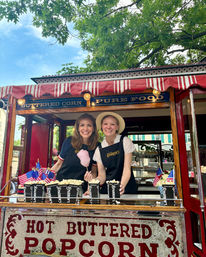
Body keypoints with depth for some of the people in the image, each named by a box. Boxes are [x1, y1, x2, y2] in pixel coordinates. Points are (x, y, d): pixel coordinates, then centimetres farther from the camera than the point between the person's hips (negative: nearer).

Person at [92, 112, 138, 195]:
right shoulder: (99, 150, 1)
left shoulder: (125, 142, -5)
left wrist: (122, 186, -27)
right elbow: (102, 176, 0)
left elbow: (127, 169, -11)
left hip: (127, 188, -2)